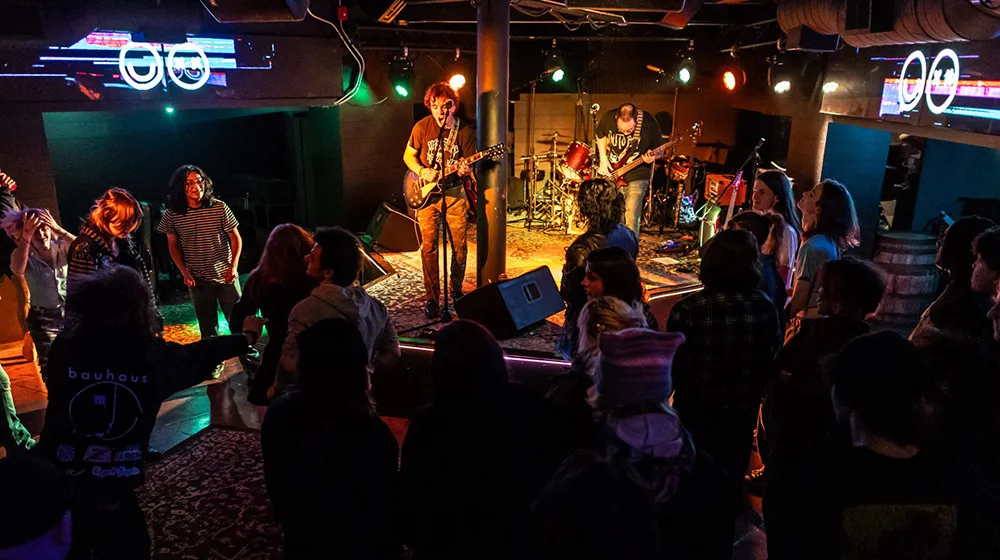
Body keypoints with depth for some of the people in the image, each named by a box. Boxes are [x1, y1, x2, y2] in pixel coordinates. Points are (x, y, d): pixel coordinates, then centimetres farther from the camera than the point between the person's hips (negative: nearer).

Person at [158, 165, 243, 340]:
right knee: (208, 329, 12)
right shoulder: (172, 215, -5)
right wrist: (184, 271, -6)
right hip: (198, 280, 1)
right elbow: (173, 246, 6)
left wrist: (233, 266, -15)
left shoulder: (219, 207, -9)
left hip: (226, 277, -1)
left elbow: (236, 238, -2)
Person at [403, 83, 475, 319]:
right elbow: (408, 155, 5)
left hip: (454, 193, 1)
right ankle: (432, 298, 8)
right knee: (429, 247, -1)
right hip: (427, 194, -1)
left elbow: (470, 164, 2)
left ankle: (456, 289, 26)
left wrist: (466, 170, -22)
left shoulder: (464, 131, -3)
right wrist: (422, 172, -13)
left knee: (459, 245, 5)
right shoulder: (422, 127, -4)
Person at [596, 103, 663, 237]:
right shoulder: (608, 118, -13)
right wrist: (603, 159, 1)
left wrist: (652, 157, -28)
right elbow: (600, 135, 10)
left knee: (631, 218, -10)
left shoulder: (649, 123, -20)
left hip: (636, 177, -3)